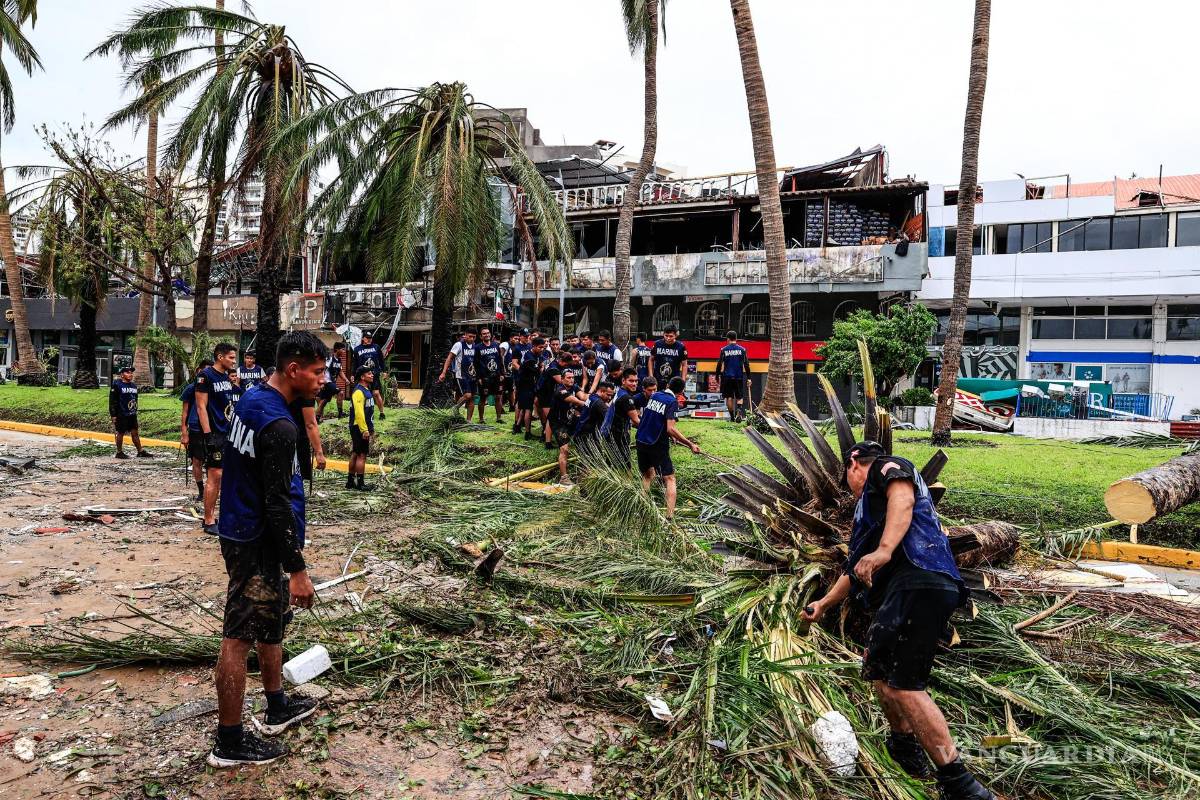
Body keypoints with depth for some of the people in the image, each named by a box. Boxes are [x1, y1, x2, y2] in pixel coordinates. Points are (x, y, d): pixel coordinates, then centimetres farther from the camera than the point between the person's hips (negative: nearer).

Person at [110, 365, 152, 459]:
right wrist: (113, 415, -14)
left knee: (135, 433, 8)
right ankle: (119, 452, 14)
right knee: (120, 433, 3)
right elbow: (112, 401, -11)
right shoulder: (116, 385, -9)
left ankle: (140, 451, 11)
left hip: (132, 414, 7)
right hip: (121, 415, -7)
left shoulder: (134, 386, 13)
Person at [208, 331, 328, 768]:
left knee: (273, 620, 21)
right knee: (239, 638, 1)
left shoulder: (251, 399, 5)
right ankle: (229, 743, 15)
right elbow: (277, 504, -25)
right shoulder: (279, 426, -25)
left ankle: (277, 708, 37)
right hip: (257, 544, -10)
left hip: (242, 531, 10)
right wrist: (298, 569, -19)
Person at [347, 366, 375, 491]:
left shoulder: (366, 390, 17)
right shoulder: (359, 392, -16)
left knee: (356, 454, 14)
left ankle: (350, 481, 21)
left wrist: (371, 428, 21)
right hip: (360, 428, -10)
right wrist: (364, 430, -24)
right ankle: (360, 484, -3)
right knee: (362, 455, -7)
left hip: (364, 428, 10)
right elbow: (358, 412, -23)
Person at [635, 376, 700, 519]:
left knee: (647, 475, 22)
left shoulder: (654, 396, 7)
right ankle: (670, 515, -8)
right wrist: (691, 445, -18)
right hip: (658, 446, -6)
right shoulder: (673, 402, -12)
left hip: (641, 442, 6)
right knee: (670, 479, 2)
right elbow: (671, 429, -22)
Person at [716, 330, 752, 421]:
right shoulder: (742, 350, 1)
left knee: (729, 397, 8)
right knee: (739, 397, 8)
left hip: (727, 377, -1)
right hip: (739, 377, 1)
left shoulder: (724, 350, -1)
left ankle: (732, 416, 10)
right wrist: (748, 378, 5)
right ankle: (739, 410, -19)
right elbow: (746, 365, 0)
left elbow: (719, 365, -2)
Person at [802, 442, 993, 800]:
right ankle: (905, 742, 35)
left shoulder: (885, 467, 9)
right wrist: (824, 604, 52)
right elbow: (854, 569, 43)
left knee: (904, 685, -15)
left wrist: (884, 549, -32)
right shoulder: (869, 505, 35)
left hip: (919, 583, -10)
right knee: (877, 666, 21)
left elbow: (902, 496, -17)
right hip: (903, 591, 10)